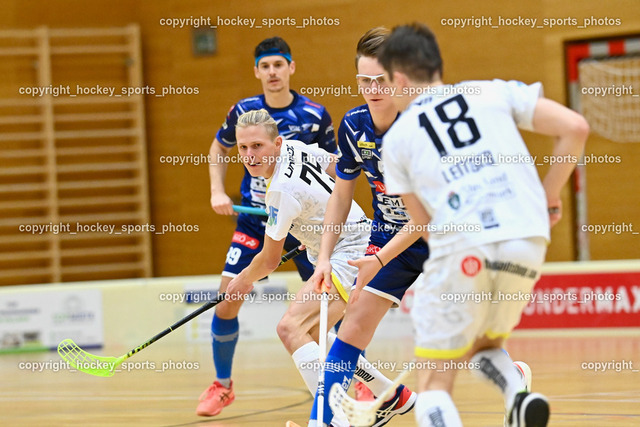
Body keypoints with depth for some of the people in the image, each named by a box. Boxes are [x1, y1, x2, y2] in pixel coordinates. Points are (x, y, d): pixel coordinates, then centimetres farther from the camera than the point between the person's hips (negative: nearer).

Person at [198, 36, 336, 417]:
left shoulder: (315, 115, -8)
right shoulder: (244, 112, -4)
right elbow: (219, 148, 16)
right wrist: (218, 192, 3)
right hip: (255, 221, 1)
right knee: (227, 299, -7)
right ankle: (222, 385, 13)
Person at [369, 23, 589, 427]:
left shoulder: (397, 138, 16)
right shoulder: (494, 91, 18)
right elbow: (575, 128, 8)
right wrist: (550, 194, 19)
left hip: (462, 249, -3)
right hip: (527, 243, 3)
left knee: (434, 382, 8)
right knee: (482, 345, 28)